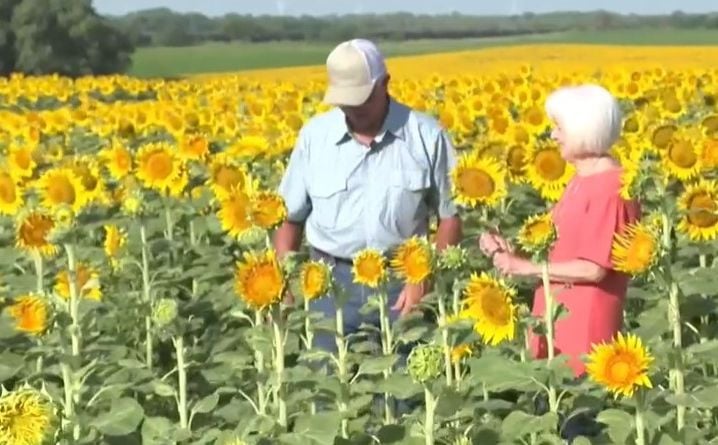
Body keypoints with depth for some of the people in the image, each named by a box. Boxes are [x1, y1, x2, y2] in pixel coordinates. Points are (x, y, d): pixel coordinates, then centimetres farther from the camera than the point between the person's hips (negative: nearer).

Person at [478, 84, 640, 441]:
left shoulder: (612, 187, -16)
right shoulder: (582, 180, 12)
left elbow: (594, 268, -19)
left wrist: (526, 267, -14)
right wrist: (511, 251, 1)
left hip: (586, 322, -9)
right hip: (558, 314, 9)